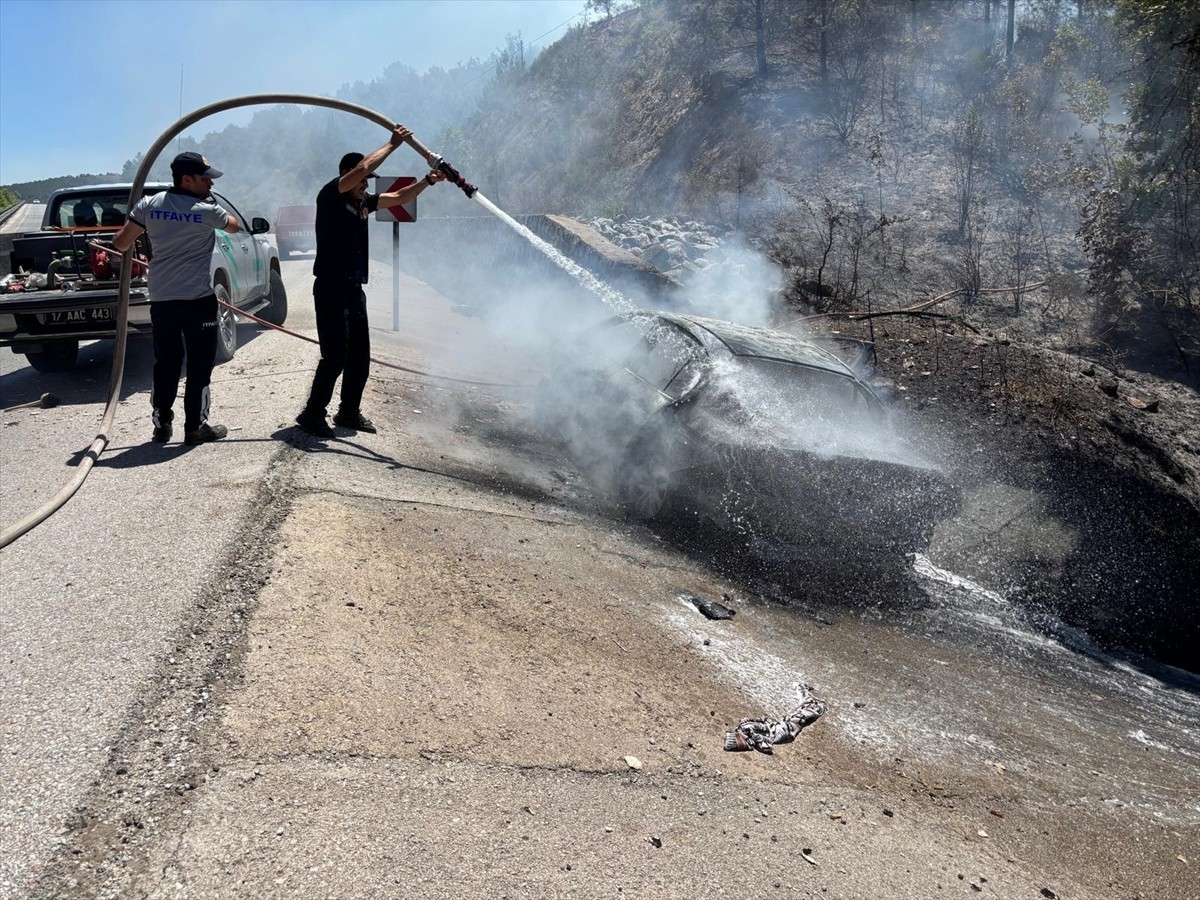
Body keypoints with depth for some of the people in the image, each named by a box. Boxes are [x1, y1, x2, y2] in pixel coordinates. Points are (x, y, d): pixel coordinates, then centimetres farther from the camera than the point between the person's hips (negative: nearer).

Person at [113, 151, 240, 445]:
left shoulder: (149, 205, 3)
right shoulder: (207, 210, -8)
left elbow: (121, 243, 7)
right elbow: (235, 226, 13)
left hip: (160, 299, 5)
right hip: (198, 299, -5)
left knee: (165, 364, 13)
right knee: (199, 366, 4)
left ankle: (162, 425, 18)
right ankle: (196, 427, 6)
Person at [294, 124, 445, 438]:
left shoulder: (363, 201, 12)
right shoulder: (330, 196, -9)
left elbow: (398, 198, 20)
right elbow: (362, 167, -22)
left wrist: (428, 180, 7)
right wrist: (393, 144, -15)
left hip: (354, 288, 8)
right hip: (331, 288, -8)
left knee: (360, 356, 10)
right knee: (335, 357, -9)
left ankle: (349, 412, 23)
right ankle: (312, 415, 3)